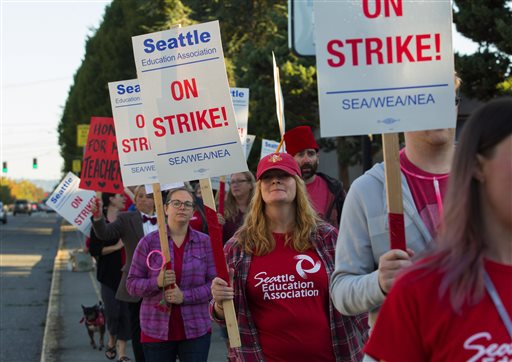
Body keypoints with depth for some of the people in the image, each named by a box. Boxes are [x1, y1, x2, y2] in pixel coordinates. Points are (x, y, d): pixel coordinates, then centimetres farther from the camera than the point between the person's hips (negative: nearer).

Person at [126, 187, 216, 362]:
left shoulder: (205, 242, 3)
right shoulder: (149, 242, 0)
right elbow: (132, 284, -2)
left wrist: (185, 296, -16)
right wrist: (157, 282, -20)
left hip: (196, 330, 1)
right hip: (156, 331, -1)